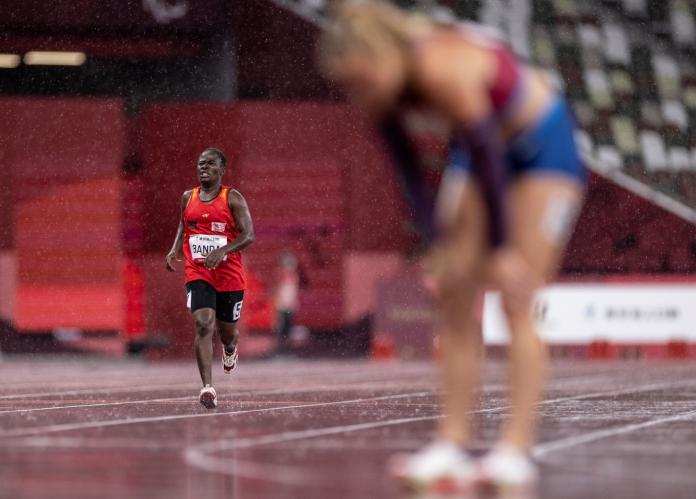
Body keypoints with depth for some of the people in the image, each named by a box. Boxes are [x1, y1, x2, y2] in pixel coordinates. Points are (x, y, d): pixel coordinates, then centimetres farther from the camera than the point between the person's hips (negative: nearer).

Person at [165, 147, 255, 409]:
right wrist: (175, 250, 3)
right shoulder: (188, 198, 7)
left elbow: (249, 235, -12)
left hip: (229, 274, -1)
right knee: (203, 326, -20)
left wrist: (222, 251, -27)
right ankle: (207, 387, -26)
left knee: (227, 331, 14)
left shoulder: (233, 198, -6)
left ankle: (230, 350, 54)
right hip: (198, 273, 1)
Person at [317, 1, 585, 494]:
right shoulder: (385, 82, -13)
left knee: (517, 301, -13)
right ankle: (453, 444, 0)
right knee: (454, 296, -1)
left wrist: (501, 250, -23)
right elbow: (408, 169, -5)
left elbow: (488, 161, -30)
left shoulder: (443, 68, -36)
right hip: (484, 145, 8)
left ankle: (516, 451, -15)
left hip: (543, 143, -8)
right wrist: (438, 243, -10)